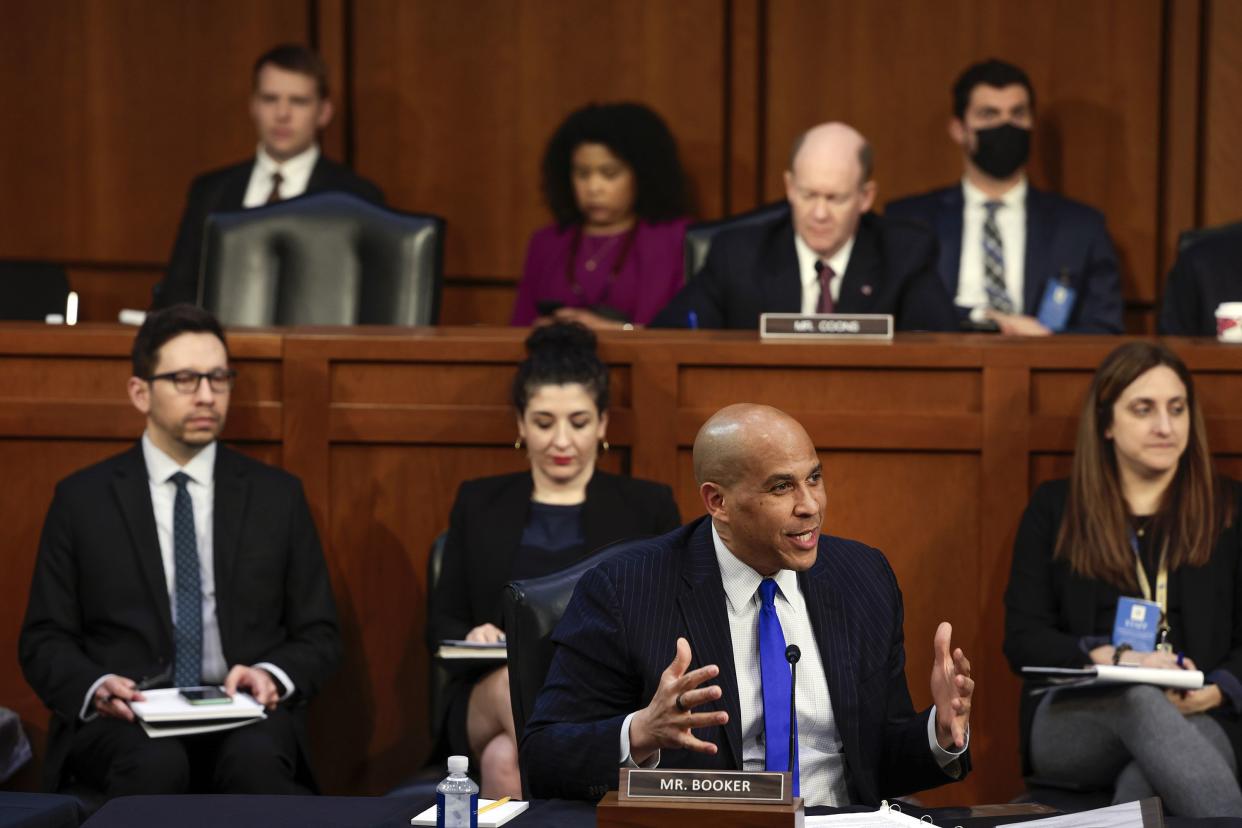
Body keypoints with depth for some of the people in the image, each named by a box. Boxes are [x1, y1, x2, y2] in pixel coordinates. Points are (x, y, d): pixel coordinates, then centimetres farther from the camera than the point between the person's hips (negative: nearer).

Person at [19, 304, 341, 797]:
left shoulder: (277, 495, 14)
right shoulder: (82, 499, 11)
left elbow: (318, 636, 15)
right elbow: (44, 640, 10)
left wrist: (272, 676, -8)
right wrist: (95, 687, -13)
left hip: (244, 719, 0)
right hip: (122, 720, 0)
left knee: (256, 759, -37)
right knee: (154, 765, -37)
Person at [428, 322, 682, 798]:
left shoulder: (648, 507, 15)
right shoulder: (479, 504, 18)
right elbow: (441, 624, 15)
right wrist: (473, 638, -8)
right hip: (488, 701, 1)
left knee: (505, 761, -37)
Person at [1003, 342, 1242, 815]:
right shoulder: (1054, 509, 16)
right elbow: (1022, 639, 8)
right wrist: (1109, 659, -11)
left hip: (1198, 723, 1)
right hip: (1071, 719, 0)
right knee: (1140, 701, -39)